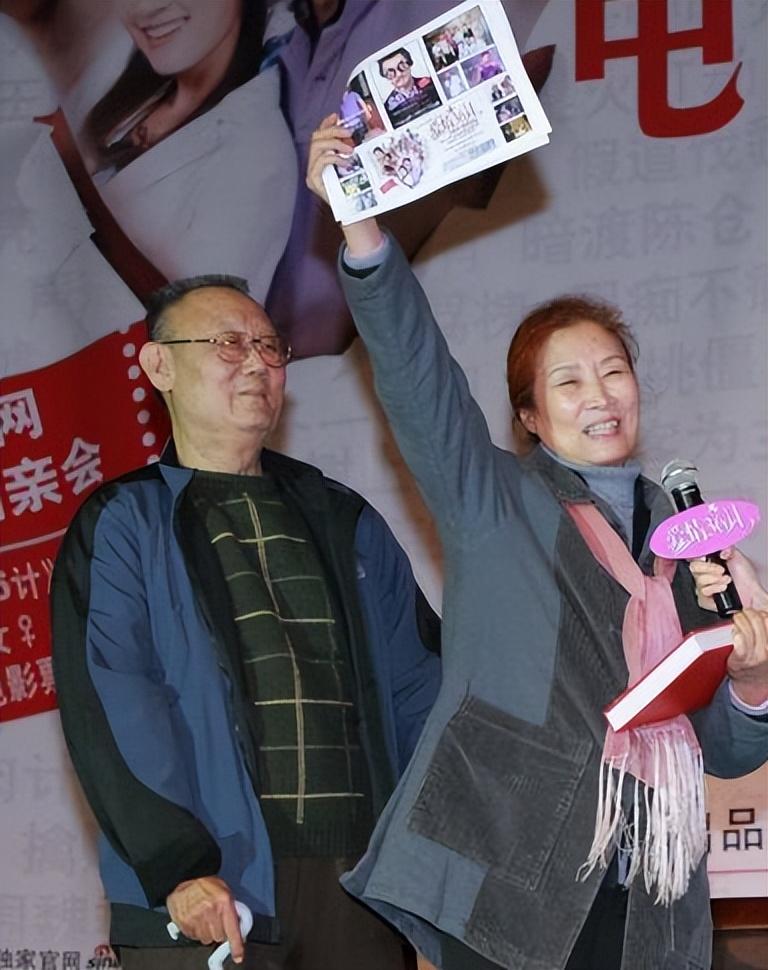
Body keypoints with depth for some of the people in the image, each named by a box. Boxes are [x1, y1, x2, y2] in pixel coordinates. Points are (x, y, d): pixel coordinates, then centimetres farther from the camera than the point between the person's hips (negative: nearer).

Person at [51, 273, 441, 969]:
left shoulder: (346, 521, 19)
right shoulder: (121, 527, 5)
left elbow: (417, 684, 16)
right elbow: (111, 708, -7)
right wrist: (177, 864, -19)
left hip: (360, 884, 4)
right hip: (209, 892, -4)